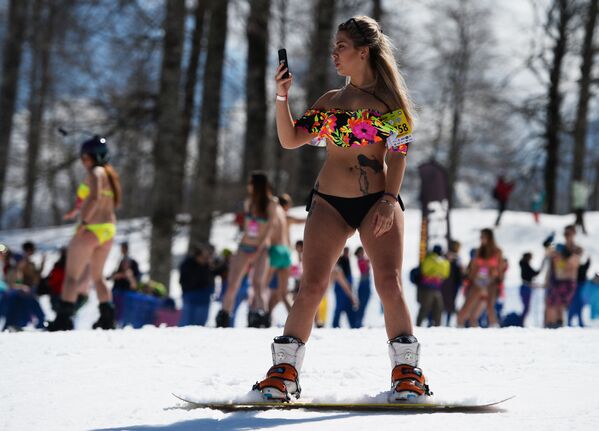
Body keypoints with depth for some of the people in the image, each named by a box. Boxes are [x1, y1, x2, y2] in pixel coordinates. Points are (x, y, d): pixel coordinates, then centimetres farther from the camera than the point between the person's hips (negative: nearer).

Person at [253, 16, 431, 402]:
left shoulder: (390, 101, 5)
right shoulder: (330, 102, 16)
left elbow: (398, 154, -1)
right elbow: (290, 140, 12)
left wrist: (389, 199, -13)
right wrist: (282, 97, 0)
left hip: (377, 201, -2)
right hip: (329, 203, 2)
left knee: (390, 284, -15)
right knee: (312, 287, -8)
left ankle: (407, 372, -7)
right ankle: (284, 372, -5)